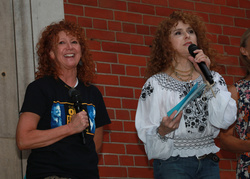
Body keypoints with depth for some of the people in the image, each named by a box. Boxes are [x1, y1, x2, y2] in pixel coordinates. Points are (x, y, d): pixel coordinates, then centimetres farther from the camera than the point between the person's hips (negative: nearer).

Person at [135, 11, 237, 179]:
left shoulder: (214, 78, 8)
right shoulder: (156, 83, -1)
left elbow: (225, 120, -8)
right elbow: (147, 134, -5)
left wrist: (206, 77, -10)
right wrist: (162, 131, -26)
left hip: (208, 164, 3)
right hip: (172, 164, -3)